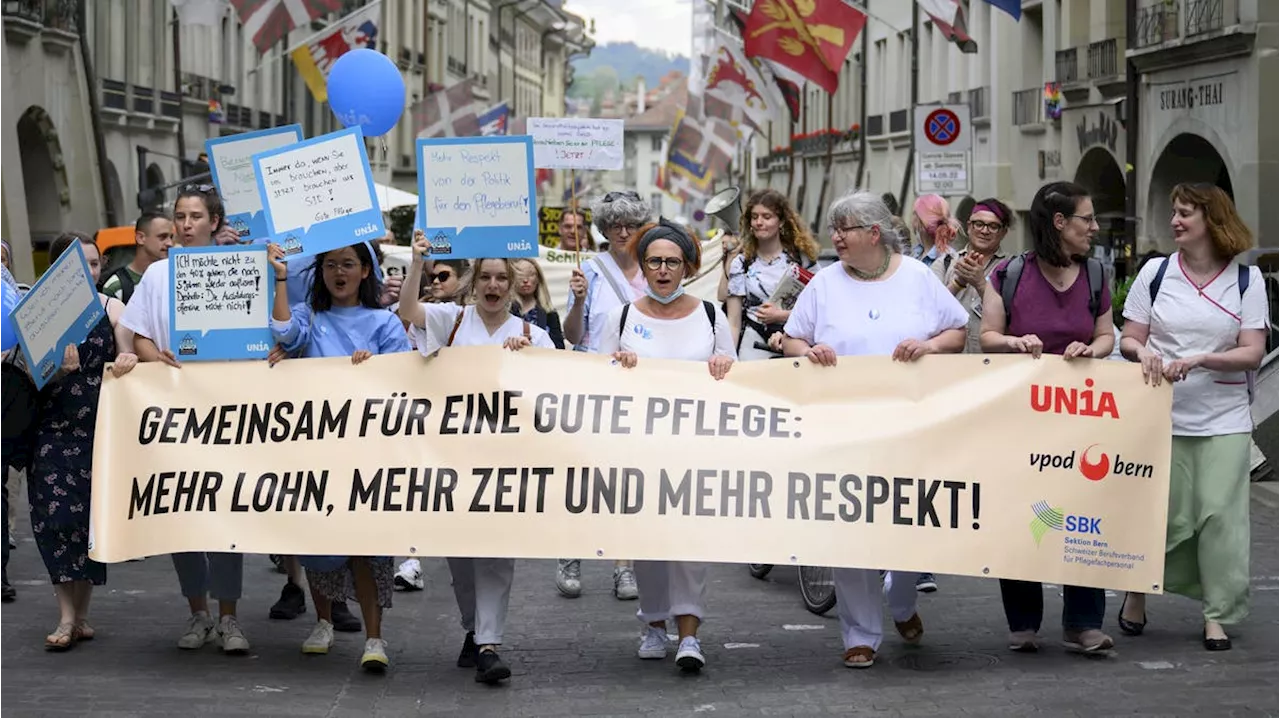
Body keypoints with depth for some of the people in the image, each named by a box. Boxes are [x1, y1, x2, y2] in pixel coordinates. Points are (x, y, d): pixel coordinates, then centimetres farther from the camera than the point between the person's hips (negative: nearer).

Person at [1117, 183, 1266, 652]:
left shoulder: (1246, 279, 1)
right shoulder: (1156, 272, 4)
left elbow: (1252, 353, -4)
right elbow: (1128, 339, 7)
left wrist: (1198, 360, -18)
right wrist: (1143, 352, -15)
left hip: (1224, 420, 0)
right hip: (1162, 414, 0)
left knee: (1220, 515, -4)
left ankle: (1217, 614, 6)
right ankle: (1136, 592, 23)